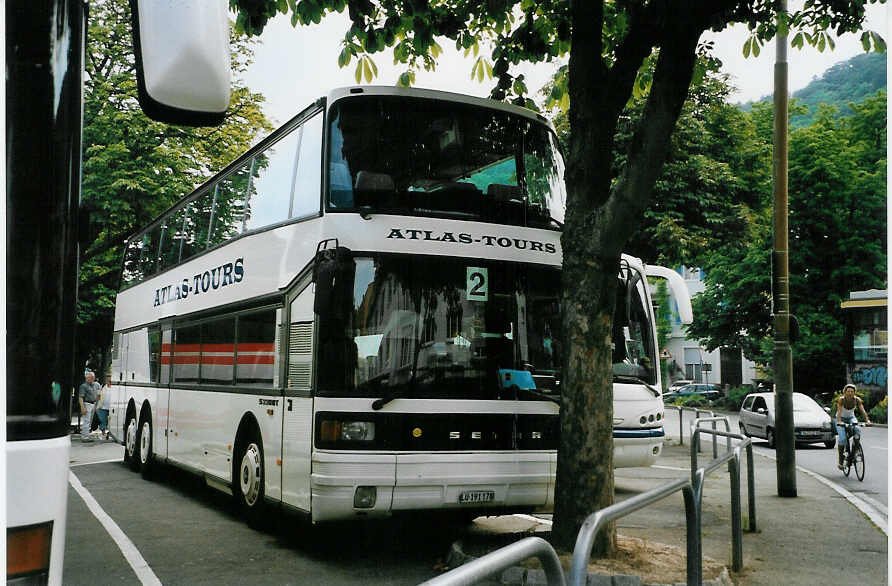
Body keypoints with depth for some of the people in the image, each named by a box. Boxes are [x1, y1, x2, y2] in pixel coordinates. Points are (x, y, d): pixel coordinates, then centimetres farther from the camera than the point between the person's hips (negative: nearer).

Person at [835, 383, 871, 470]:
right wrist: (840, 422, -53)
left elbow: (863, 410, -27)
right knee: (842, 439, -20)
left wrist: (867, 420, -43)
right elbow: (839, 411, -36)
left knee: (857, 431, -30)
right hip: (841, 419, -2)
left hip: (851, 418, 2)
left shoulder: (857, 400, -18)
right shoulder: (841, 400, -25)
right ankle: (840, 461, -7)